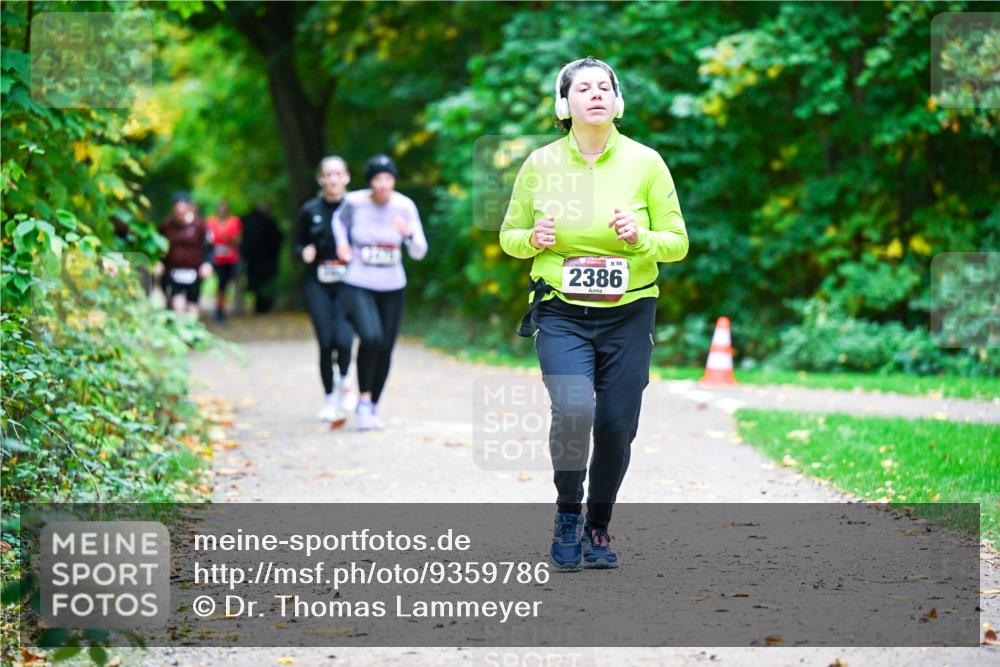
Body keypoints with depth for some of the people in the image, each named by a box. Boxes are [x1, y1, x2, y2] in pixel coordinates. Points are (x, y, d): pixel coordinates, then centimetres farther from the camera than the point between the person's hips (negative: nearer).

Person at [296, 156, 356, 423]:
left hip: (347, 283, -1)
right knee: (325, 343, -4)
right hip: (318, 284, 1)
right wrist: (304, 253, -8)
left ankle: (344, 379, 16)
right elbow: (298, 243, 14)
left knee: (343, 339, -17)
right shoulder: (310, 210, 5)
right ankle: (329, 399, 14)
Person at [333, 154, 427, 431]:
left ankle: (372, 408, 25)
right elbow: (339, 219, 16)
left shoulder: (405, 206, -8)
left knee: (385, 350, 5)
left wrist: (408, 234, -26)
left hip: (392, 288, 2)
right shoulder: (355, 201, -9)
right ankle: (363, 399, -8)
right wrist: (342, 242, -1)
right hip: (358, 286, -2)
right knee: (371, 337, -25)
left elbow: (419, 252, -7)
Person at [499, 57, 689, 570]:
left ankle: (598, 528, 26)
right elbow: (509, 236, 11)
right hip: (561, 315, -1)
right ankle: (567, 514, 1)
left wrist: (640, 238, -18)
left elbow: (677, 243, 3)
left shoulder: (645, 162, -1)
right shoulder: (540, 164, 0)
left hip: (629, 312, 1)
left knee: (616, 426, 2)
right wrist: (533, 239, -12)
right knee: (573, 409, -23)